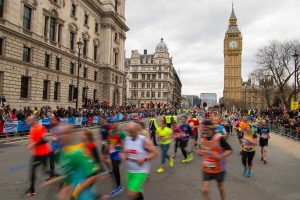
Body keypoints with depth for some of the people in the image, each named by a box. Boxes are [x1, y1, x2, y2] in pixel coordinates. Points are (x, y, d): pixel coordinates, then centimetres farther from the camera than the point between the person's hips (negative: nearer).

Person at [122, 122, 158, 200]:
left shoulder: (144, 140, -16)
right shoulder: (127, 139, 0)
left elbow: (154, 152, -10)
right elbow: (124, 152, 13)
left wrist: (144, 159, -23)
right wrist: (123, 155, -10)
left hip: (141, 171, -6)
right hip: (130, 170, 6)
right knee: (136, 191, 21)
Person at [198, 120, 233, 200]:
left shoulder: (219, 138, -22)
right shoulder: (203, 138, -5)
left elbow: (230, 150, -16)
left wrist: (220, 156, -31)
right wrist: (200, 152, -8)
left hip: (218, 169, -3)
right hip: (206, 169, 3)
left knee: (220, 186, 22)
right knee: (204, 190, -2)